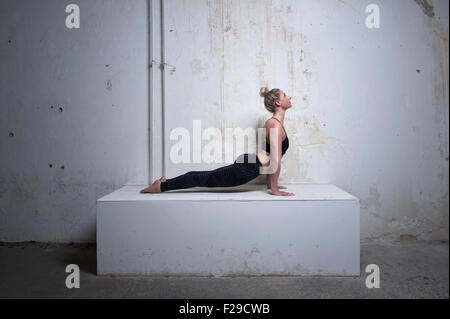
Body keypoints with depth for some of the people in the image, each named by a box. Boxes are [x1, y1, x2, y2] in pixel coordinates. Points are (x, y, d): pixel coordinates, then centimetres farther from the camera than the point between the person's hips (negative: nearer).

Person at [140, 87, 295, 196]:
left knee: (206, 177, 16)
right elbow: (276, 159, -20)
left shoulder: (274, 122, 14)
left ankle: (165, 183, 25)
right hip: (247, 168, -9)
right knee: (204, 179, 2)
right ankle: (161, 186, 13)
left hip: (247, 163, 9)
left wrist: (270, 182, 19)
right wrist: (274, 189, -15)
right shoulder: (275, 124, -18)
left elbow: (270, 157, 19)